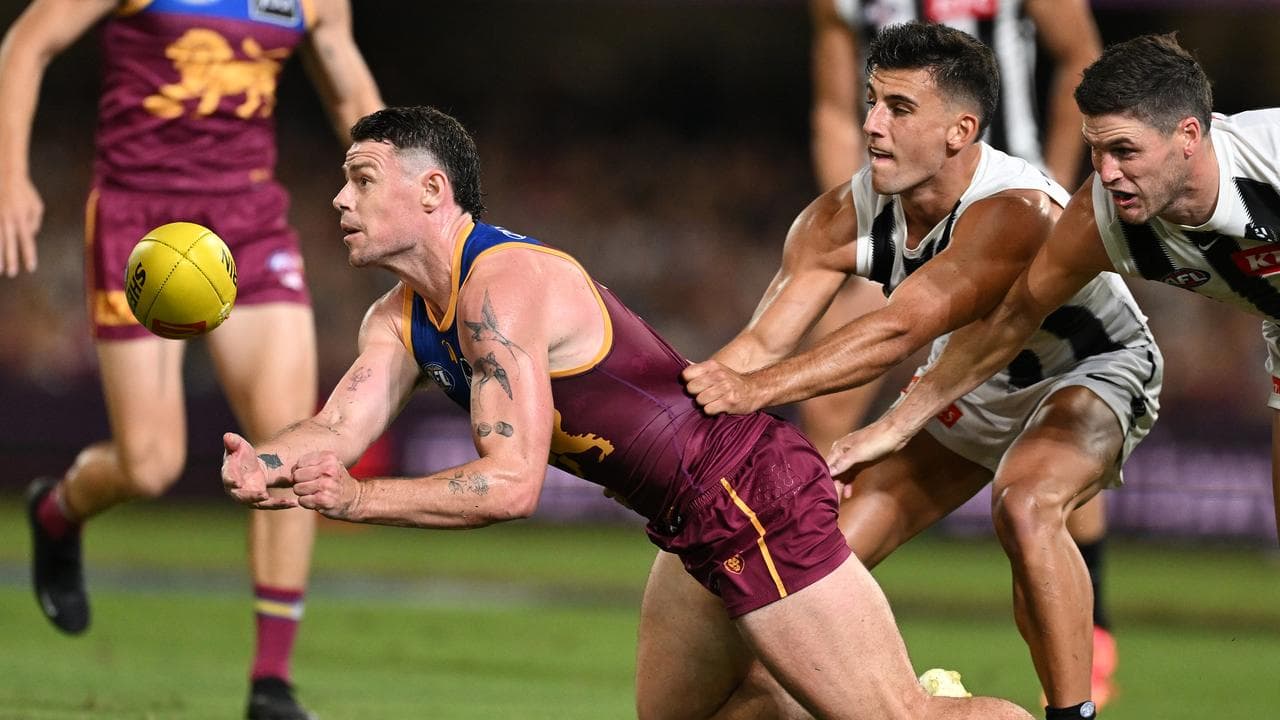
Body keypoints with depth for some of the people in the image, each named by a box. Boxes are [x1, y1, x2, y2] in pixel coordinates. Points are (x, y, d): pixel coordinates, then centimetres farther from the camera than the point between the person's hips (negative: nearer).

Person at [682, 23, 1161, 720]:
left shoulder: (1011, 212, -39)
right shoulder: (843, 217, -19)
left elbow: (898, 331, -46)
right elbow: (763, 341, -21)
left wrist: (759, 388, -55)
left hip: (1091, 375, -7)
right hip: (975, 391, 7)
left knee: (1024, 505, -37)